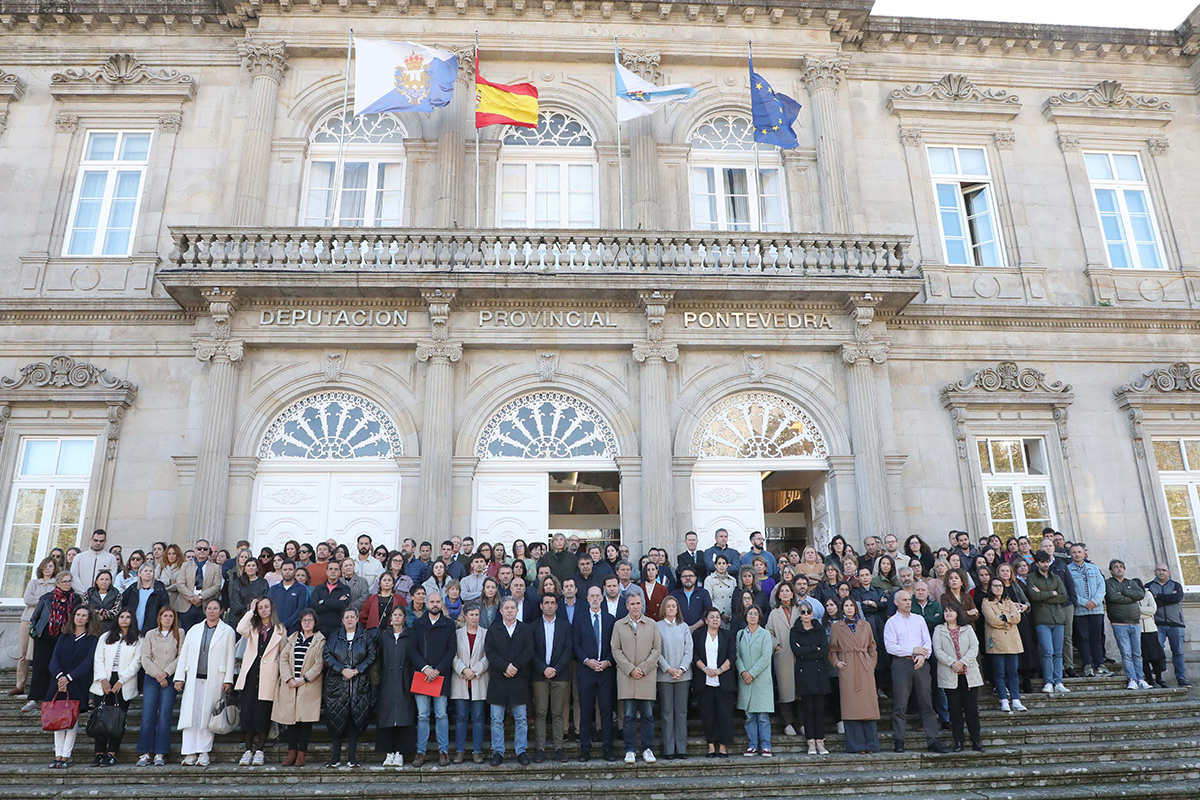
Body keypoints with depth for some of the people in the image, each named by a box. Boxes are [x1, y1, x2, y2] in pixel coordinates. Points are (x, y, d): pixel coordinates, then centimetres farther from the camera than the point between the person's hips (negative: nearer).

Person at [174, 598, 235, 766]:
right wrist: (179, 677, 6)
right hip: (193, 679, 3)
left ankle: (204, 753, 4)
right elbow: (184, 655, 14)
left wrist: (228, 680, -5)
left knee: (207, 716, -3)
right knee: (190, 715, -1)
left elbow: (230, 657, 1)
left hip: (214, 681, -3)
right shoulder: (194, 630, 14)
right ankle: (190, 754, 4)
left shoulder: (227, 631, 5)